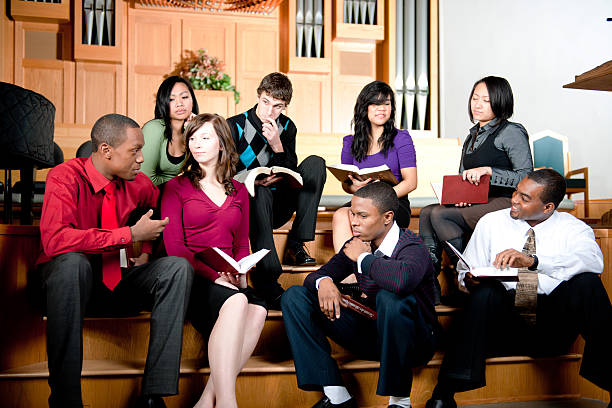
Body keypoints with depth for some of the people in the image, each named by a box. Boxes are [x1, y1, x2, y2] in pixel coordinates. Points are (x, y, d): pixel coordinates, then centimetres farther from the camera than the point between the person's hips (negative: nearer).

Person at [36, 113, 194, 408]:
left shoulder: (136, 182, 1)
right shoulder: (65, 177, -15)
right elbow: (54, 239, -32)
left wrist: (146, 250, 7)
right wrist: (131, 234, -27)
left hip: (117, 282, 5)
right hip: (70, 281, -5)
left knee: (177, 267, -18)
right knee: (72, 262, -38)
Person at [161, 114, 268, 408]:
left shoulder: (239, 192, 21)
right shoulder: (176, 187, 9)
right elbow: (174, 247, -1)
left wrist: (240, 273, -3)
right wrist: (215, 275, -14)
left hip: (229, 282, 4)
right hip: (191, 278, -3)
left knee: (257, 309, -31)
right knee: (236, 302, -35)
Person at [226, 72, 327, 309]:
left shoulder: (286, 128, 7)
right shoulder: (235, 126, -4)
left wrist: (278, 147, -15)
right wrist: (254, 181, -25)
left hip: (279, 206, 4)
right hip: (246, 202, -4)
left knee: (315, 163, -14)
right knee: (260, 193, -39)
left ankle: (296, 244, -22)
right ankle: (268, 286, -45)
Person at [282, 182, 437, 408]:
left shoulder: (412, 248, -19)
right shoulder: (356, 245, 0)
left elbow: (402, 280, -44)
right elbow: (314, 276, 8)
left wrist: (363, 258, -25)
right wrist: (324, 282, -18)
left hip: (412, 343, -6)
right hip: (371, 337, 6)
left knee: (391, 298, -39)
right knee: (294, 296, -4)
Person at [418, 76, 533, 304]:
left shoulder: (512, 132, -1)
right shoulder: (473, 135, 23)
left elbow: (526, 177, -10)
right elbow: (463, 179, 27)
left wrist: (488, 171, -19)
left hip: (505, 203, -8)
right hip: (476, 205, 8)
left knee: (439, 215, -26)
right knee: (426, 212, -17)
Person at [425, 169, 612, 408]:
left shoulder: (573, 228, 7)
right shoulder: (491, 222, 12)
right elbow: (466, 272, 10)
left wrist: (532, 261, -28)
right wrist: (470, 280, -16)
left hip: (554, 326, 0)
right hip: (504, 321, 1)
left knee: (587, 282, -25)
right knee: (486, 290, -31)